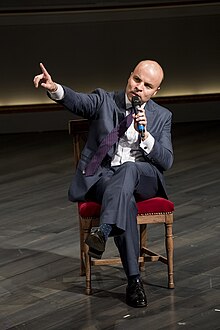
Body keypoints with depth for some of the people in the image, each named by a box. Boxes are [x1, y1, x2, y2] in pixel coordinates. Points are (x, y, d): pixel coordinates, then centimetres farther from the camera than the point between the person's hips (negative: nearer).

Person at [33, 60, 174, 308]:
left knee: (129, 168, -36)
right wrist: (54, 88, -37)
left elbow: (166, 162, 3)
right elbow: (78, 101, -14)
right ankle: (134, 279, -33)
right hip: (102, 174, -1)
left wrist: (144, 135, -14)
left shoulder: (162, 116, 12)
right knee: (125, 201, -34)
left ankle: (103, 232, -50)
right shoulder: (104, 100, 8)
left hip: (142, 177, 1)